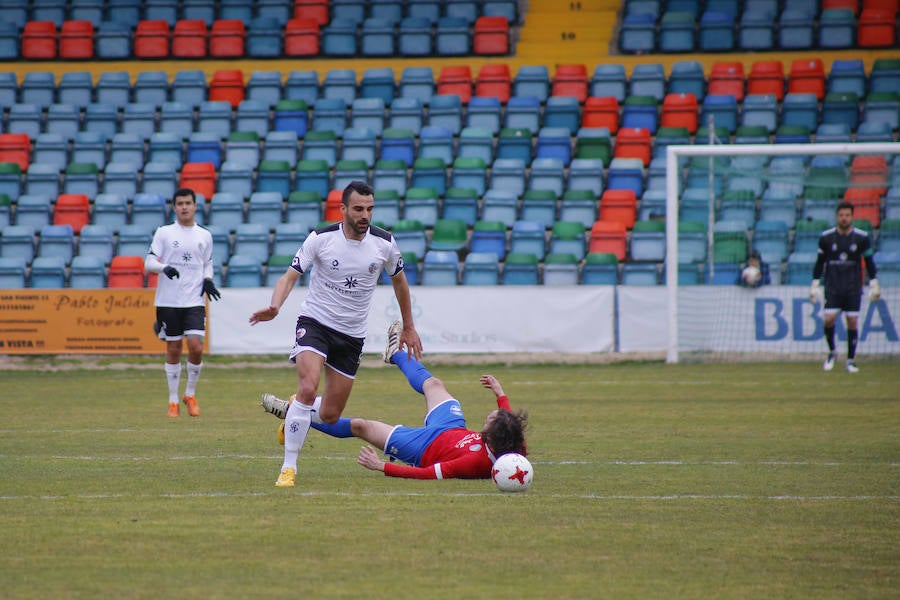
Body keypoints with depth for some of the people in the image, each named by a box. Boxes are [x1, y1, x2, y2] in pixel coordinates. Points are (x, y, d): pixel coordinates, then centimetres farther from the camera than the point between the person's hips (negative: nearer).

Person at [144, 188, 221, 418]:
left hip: (194, 301, 1)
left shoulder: (204, 235, 11)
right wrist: (164, 267, -20)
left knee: (196, 347, -12)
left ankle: (190, 394, 9)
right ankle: (173, 400, 13)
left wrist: (208, 280, 1)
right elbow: (149, 263, 1)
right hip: (168, 301, -1)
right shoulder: (164, 233, 4)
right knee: (173, 349, 2)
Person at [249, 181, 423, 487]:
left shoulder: (384, 243, -5)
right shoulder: (321, 238, -12)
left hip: (352, 335, 3)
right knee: (308, 388, -28)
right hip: (315, 322, -3)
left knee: (330, 415, 5)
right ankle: (289, 467, -19)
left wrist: (408, 327, 17)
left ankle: (294, 411, 41)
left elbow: (399, 281, 13)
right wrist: (274, 306, -32)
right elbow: (291, 275, -11)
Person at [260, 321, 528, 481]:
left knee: (360, 426, 7)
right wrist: (501, 395, 12)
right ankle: (396, 355, 60)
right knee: (433, 384, 26)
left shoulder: (477, 461, -46)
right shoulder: (513, 446, -27)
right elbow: (510, 421, 0)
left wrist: (383, 466, -36)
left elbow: (429, 474, -40)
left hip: (424, 449, -7)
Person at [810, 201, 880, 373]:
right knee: (829, 319, -12)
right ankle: (831, 352, 11)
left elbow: (869, 262, 8)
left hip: (853, 288, 0)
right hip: (832, 287, 0)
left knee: (852, 322, -3)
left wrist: (874, 285, 4)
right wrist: (815, 285, 5)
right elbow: (820, 262, 8)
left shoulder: (862, 238, 0)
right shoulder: (826, 237, 1)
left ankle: (851, 360, 7)